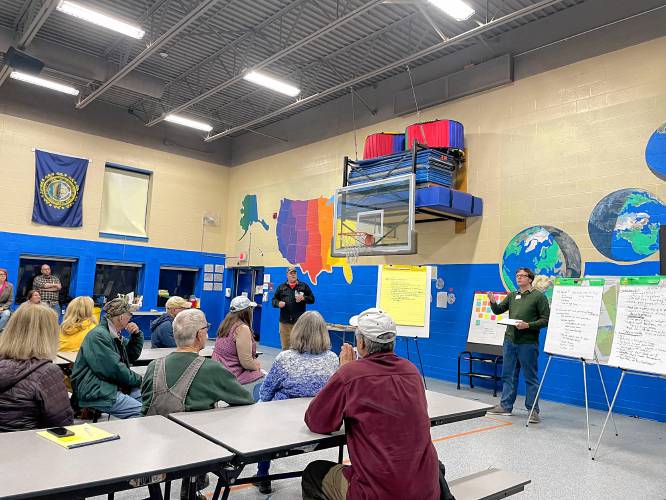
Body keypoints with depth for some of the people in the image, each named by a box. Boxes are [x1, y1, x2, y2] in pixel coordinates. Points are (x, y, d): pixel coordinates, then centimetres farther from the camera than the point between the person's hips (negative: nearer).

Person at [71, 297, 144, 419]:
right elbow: (115, 370, -20)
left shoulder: (115, 334, 16)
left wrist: (137, 334, 10)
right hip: (97, 393, -10)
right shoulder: (98, 336, -15)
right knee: (143, 412, -24)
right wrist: (139, 379, -8)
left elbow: (132, 356, 25)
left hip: (113, 386, 10)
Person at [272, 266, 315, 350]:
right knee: (285, 346, 8)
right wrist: (278, 303, -8)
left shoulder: (304, 286, 8)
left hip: (299, 322, -2)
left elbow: (312, 299, 7)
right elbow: (274, 300, 14)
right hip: (284, 321, 2)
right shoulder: (281, 287, 13)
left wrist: (304, 298, -12)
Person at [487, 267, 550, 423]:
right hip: (510, 340, 6)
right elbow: (498, 311, 16)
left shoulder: (538, 296, -5)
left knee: (530, 378, 3)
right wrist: (493, 302, -4)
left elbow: (546, 320, -10)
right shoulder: (512, 296, 13)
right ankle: (505, 406, 23)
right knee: (508, 375, 13)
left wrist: (528, 325, -21)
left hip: (528, 343, -6)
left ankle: (533, 410, 12)